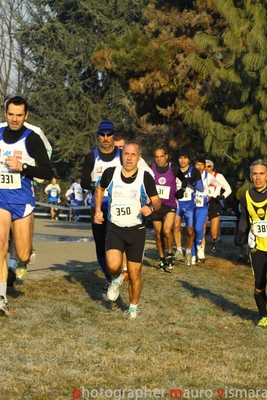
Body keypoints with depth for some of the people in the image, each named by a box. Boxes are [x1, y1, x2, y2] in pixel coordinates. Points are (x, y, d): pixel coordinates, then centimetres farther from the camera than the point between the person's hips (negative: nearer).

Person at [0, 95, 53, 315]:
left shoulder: (32, 138, -4)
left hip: (22, 199, -2)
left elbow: (48, 173, -8)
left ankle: (22, 261, 38)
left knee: (23, 256, -1)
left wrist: (22, 167, -19)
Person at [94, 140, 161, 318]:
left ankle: (134, 307, 29)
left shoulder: (145, 177, -8)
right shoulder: (110, 173, -4)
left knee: (135, 274, 4)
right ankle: (116, 280, 14)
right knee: (113, 265, -23)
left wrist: (151, 207, -24)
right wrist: (98, 209, 6)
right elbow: (100, 189, 18)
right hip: (114, 229, 0)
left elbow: (157, 201, -1)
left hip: (136, 230, 0)